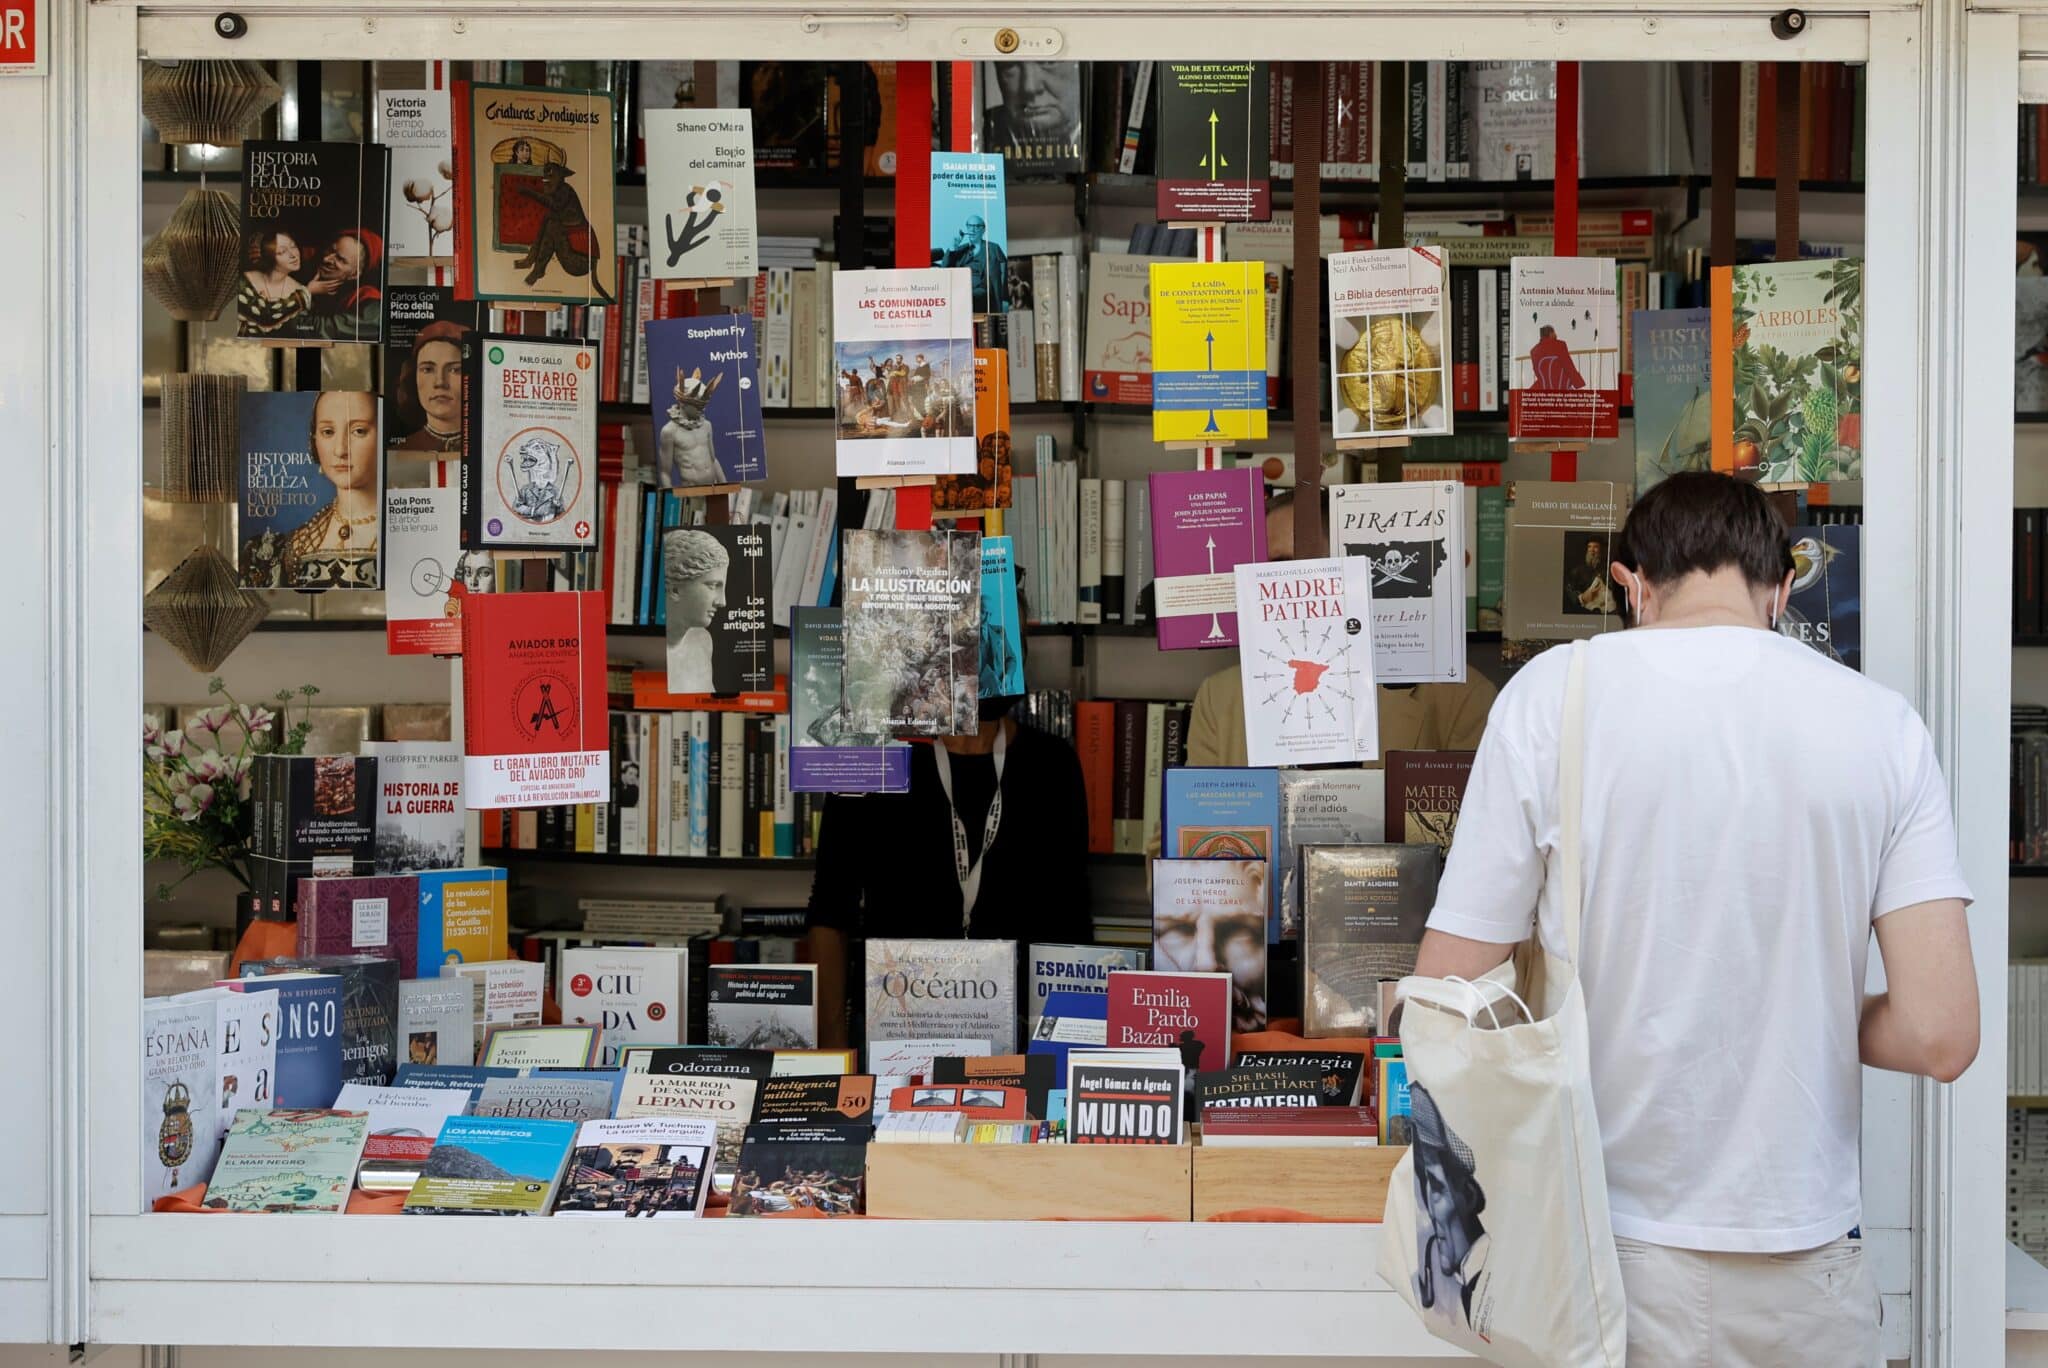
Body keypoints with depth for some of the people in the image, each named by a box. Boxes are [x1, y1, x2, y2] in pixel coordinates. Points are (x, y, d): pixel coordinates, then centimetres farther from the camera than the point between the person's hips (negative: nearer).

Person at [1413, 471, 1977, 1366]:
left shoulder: (1549, 697, -8)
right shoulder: (1881, 722, -4)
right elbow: (1940, 1036, -10)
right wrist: (1801, 1022, 10)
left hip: (1609, 1257, -1)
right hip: (1802, 1271, 2)